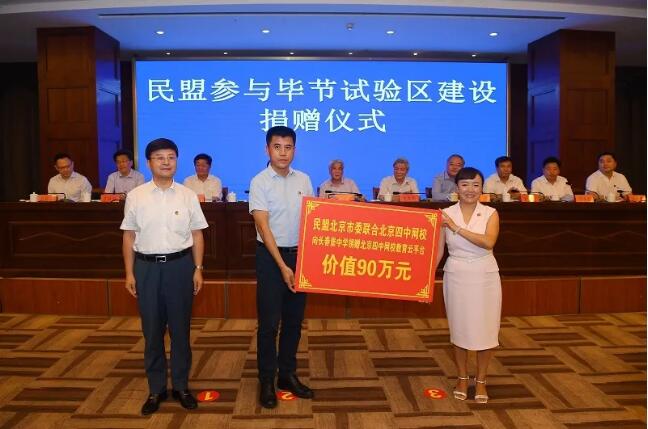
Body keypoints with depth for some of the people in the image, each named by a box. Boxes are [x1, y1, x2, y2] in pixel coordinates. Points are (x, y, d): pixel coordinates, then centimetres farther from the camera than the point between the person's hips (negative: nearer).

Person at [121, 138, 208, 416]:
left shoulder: (188, 195, 1)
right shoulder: (135, 196, 1)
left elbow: (197, 235, 4)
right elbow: (129, 236, 5)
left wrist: (198, 269, -1)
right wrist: (129, 273, 2)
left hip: (180, 264, 0)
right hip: (147, 266, 1)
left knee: (180, 329, 9)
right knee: (152, 331, 10)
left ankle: (181, 386, 25)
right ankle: (156, 389, 25)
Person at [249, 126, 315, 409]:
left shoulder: (303, 180, 5)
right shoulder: (260, 182, -8)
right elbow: (263, 227, -14)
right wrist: (282, 266, -18)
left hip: (300, 255, 5)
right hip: (271, 257, -4)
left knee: (294, 320, 12)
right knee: (269, 322, 2)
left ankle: (287, 374, 27)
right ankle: (266, 381, 16)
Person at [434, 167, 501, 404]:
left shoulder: (490, 213, -3)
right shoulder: (446, 214, -1)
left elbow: (488, 242, -21)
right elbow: (438, 250, 2)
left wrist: (457, 228, -23)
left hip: (485, 277, 0)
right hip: (456, 276, 0)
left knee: (484, 329, 6)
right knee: (459, 328, 10)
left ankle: (481, 381, 24)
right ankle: (462, 378, 28)